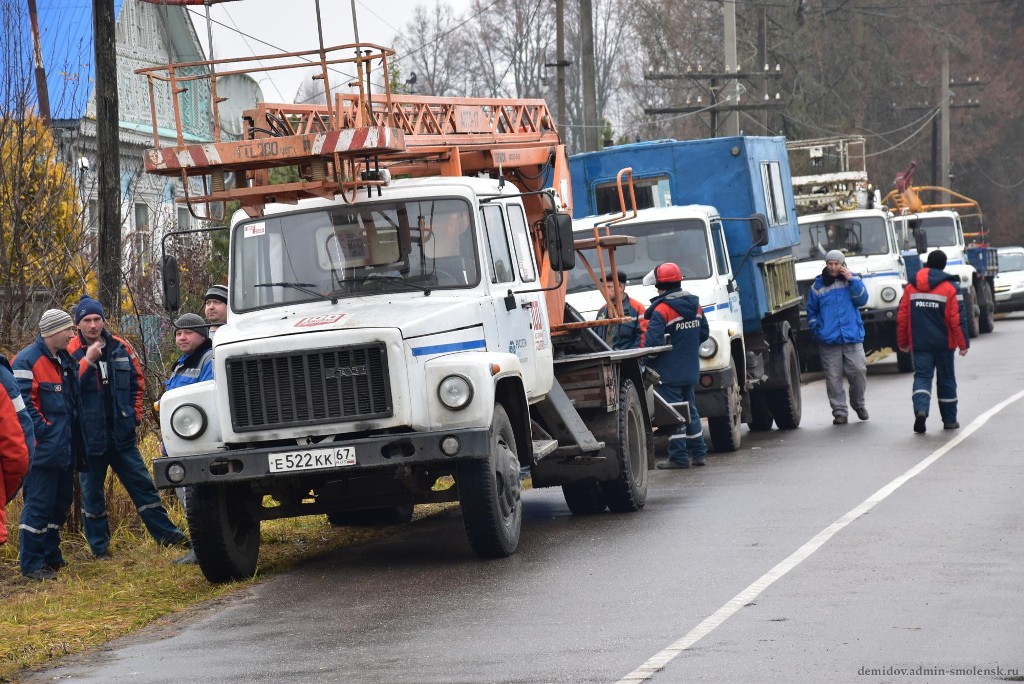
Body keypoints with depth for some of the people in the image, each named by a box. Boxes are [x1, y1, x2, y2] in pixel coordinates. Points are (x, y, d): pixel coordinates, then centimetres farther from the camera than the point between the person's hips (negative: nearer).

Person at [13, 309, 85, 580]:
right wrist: (44, 431, -19)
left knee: (60, 504, 15)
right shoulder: (27, 361, -12)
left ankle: (51, 557, 26)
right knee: (38, 506, -6)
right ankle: (31, 565, -3)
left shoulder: (64, 360, 15)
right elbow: (23, 403, -18)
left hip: (64, 451, 9)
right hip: (43, 450, -9)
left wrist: (74, 440, 18)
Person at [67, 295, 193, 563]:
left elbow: (137, 381, 17)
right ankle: (99, 548, 14)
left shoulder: (120, 348, 5)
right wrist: (88, 361, -24)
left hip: (121, 433, 3)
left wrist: (135, 414, 12)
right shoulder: (71, 352, -6)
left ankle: (167, 534, 11)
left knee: (142, 484, 6)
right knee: (91, 492, 5)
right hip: (90, 437, -3)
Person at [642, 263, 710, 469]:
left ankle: (678, 457, -1)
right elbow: (704, 333, 13)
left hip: (669, 372, -7)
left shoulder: (662, 309, -18)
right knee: (690, 410, 16)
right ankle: (698, 453, 19)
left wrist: (646, 361, -6)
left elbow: (652, 341, -23)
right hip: (690, 370, 7)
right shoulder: (695, 305, 6)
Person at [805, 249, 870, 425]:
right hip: (828, 340, 0)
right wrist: (816, 329, 4)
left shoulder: (853, 280, 9)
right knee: (833, 377, -3)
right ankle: (839, 411, 3)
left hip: (852, 337, 0)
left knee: (858, 371, -7)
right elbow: (811, 311, 17)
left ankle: (858, 404, 16)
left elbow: (862, 299, -5)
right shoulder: (818, 286, 8)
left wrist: (851, 280, -10)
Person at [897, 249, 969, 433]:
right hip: (943, 343, -1)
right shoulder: (950, 287, -6)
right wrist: (963, 343, -2)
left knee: (922, 376, 0)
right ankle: (949, 420, 17)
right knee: (946, 379, 11)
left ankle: (921, 408, -27)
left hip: (920, 343, 1)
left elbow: (902, 317, 5)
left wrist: (903, 342, 15)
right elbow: (958, 318, -9)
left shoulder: (911, 287, 3)